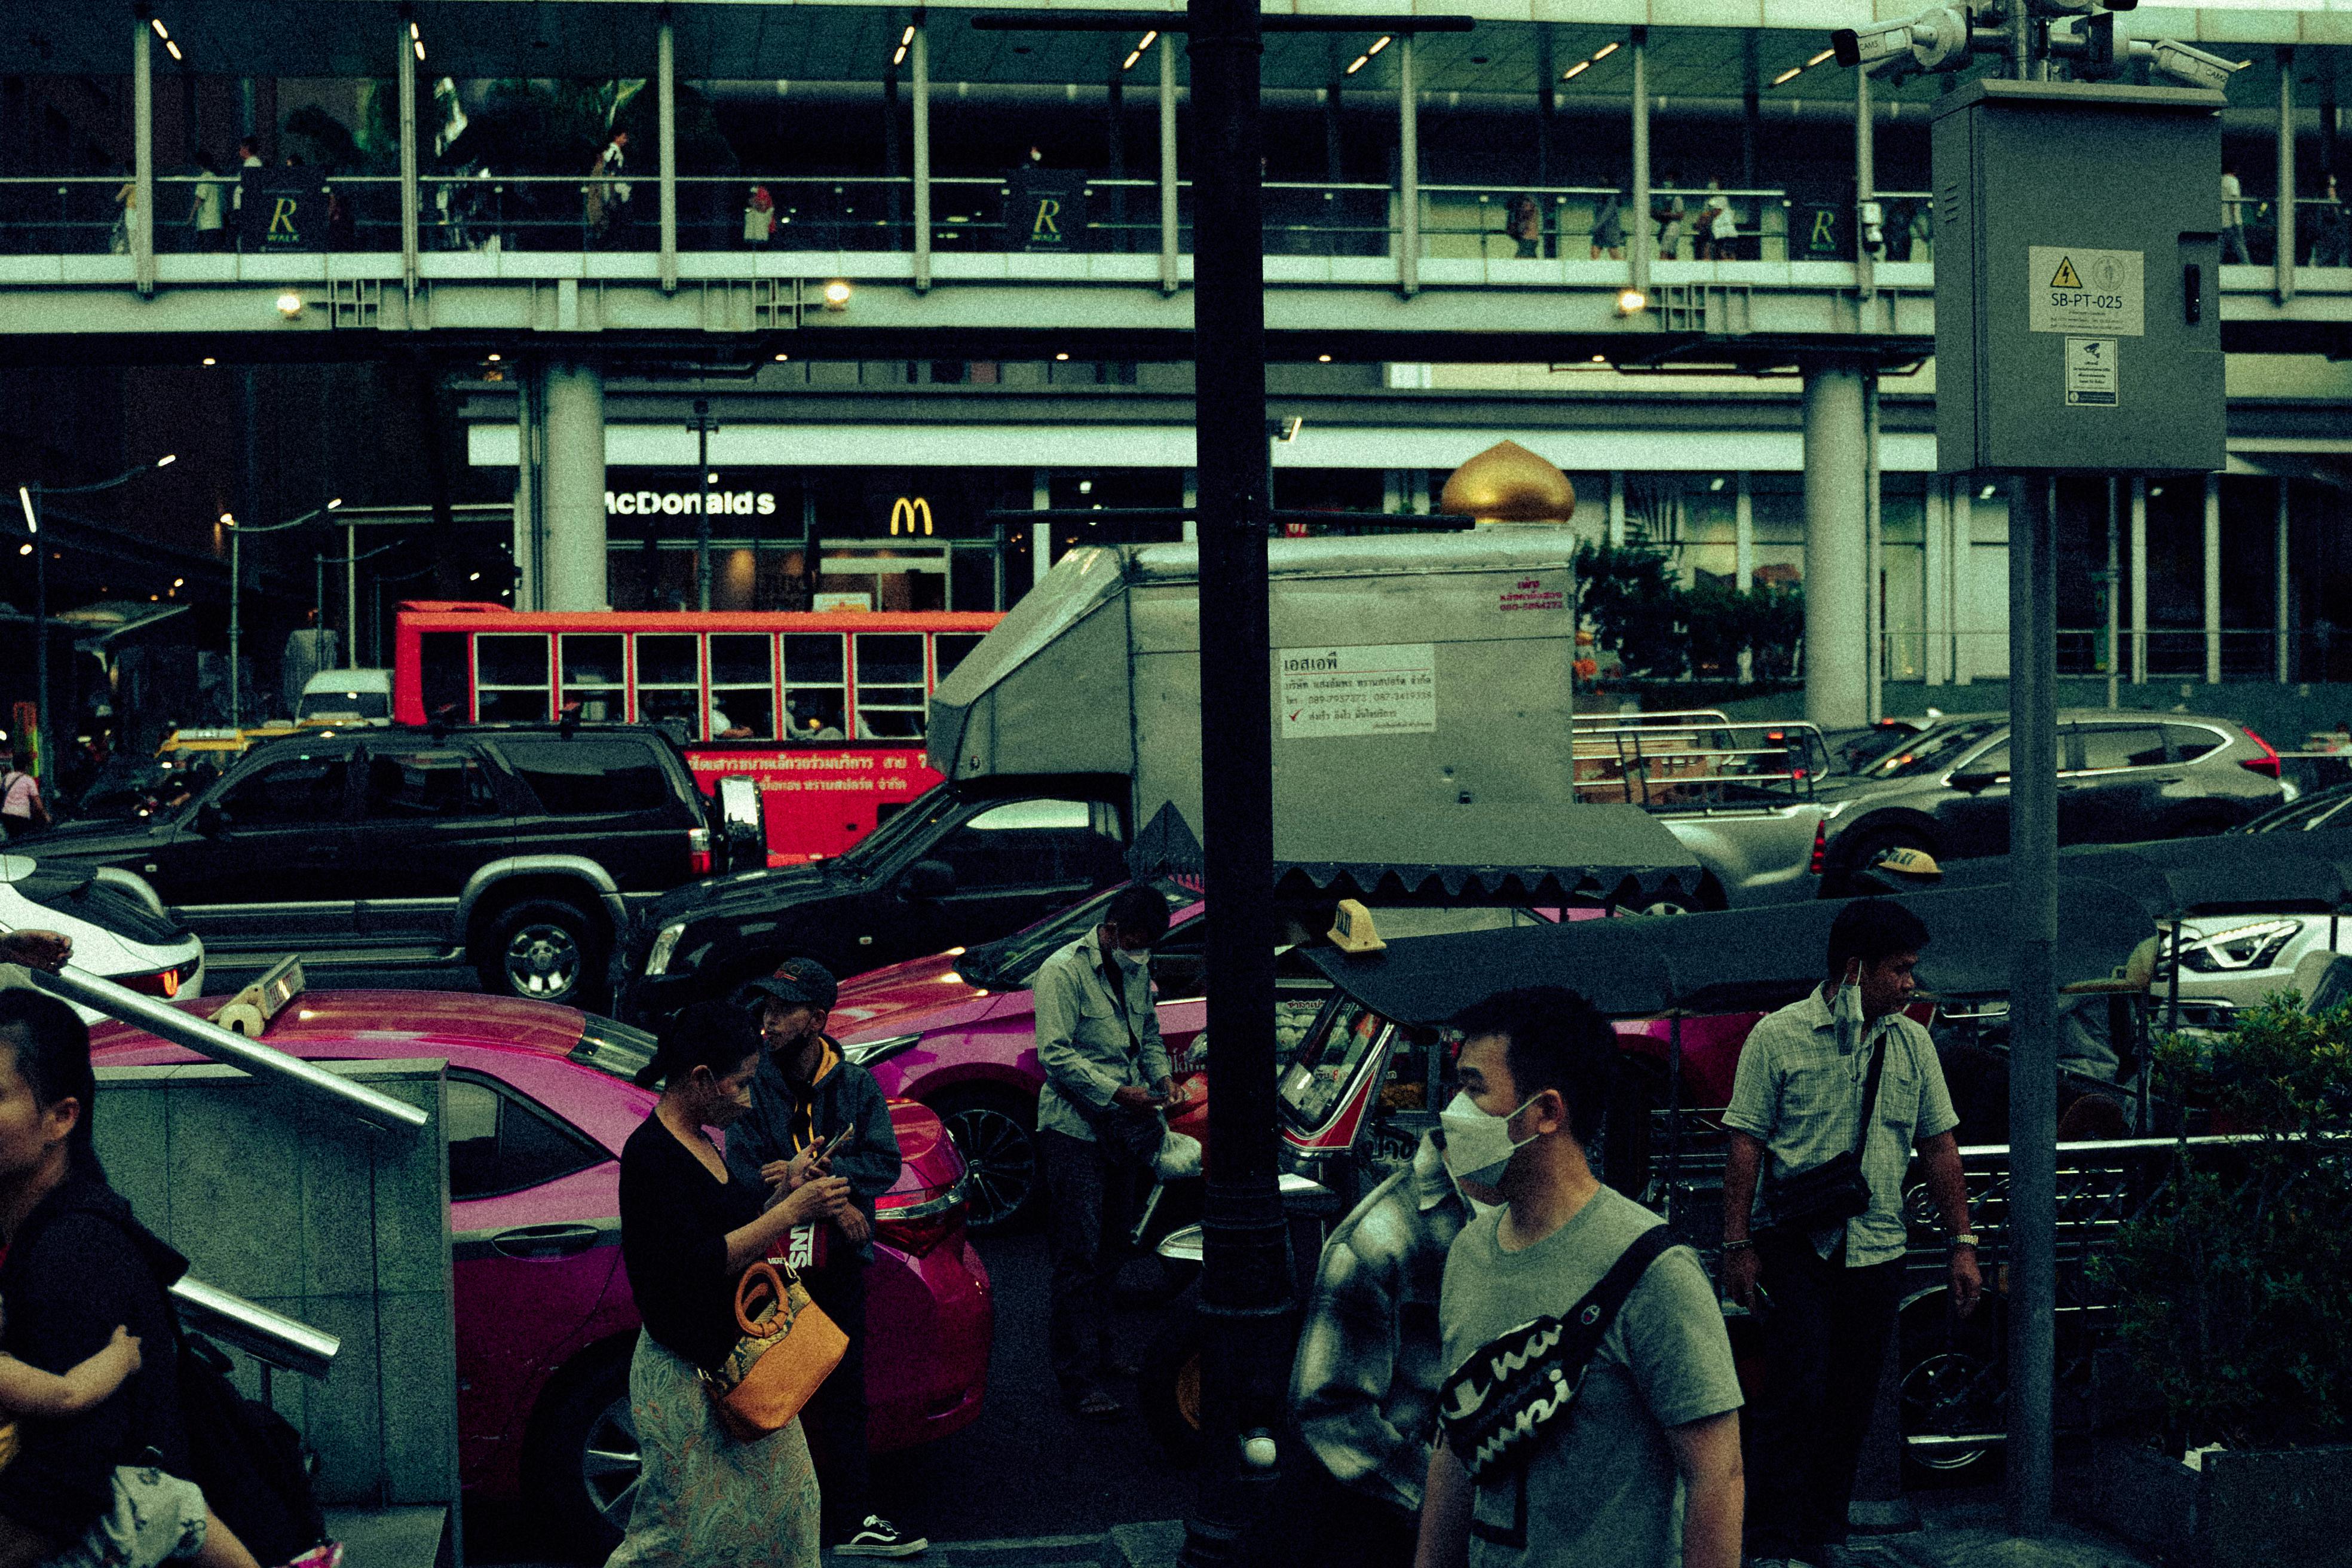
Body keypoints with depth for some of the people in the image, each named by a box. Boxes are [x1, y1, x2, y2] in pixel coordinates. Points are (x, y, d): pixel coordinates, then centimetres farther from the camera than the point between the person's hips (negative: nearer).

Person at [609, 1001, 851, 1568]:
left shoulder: (699, 1143, 10)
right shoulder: (651, 1154, -20)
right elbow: (697, 1263, -26)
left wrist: (785, 1193, 0)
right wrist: (790, 1212, -24)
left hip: (736, 1359, 9)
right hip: (686, 1376, -9)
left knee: (785, 1498, 12)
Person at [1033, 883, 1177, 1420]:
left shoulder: (1137, 971, 10)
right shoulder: (1063, 972, -14)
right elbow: (1055, 1055, -19)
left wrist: (1159, 1077, 5)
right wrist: (1117, 1093, -23)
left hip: (1121, 1128, 7)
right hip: (1073, 1130, -7)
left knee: (1109, 1249, 16)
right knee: (1081, 1254, -7)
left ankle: (1098, 1351, 29)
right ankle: (1078, 1376, -4)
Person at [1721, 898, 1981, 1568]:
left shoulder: (1911, 1042, 8)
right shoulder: (1779, 1035, -5)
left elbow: (1940, 1147, 12)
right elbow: (1746, 1144, -5)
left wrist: (1962, 1243, 8)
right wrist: (1738, 1245, -9)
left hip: (1879, 1248, 5)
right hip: (1795, 1244, -4)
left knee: (1853, 1400, 10)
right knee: (1798, 1392, -10)